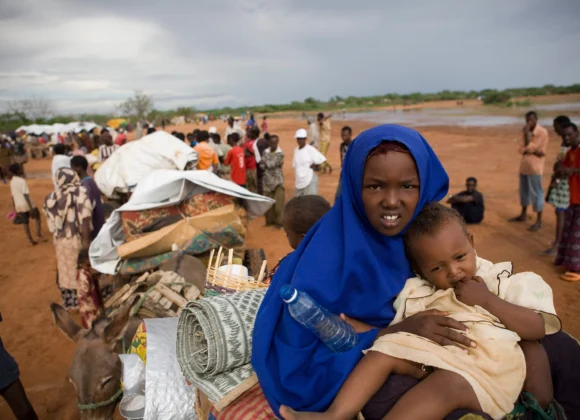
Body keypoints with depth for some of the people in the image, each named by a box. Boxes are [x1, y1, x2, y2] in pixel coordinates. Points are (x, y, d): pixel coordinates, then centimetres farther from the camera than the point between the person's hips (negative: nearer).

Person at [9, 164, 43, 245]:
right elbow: (26, 195, -19)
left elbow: (13, 196, 11)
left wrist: (15, 208, 19)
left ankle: (31, 240, 12)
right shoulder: (22, 181, -14)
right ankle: (38, 233, 5)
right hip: (27, 204, -6)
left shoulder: (12, 182, 7)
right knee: (37, 216, 16)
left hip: (19, 206, 6)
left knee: (25, 223, 9)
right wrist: (31, 208, -18)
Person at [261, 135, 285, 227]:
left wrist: (265, 162, 0)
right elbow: (262, 165, -3)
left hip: (278, 181, -3)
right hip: (267, 181, 3)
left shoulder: (280, 153, -6)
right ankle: (270, 220, 21)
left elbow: (272, 164, -13)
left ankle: (278, 221, 7)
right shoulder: (265, 152, 6)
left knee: (278, 203, -4)